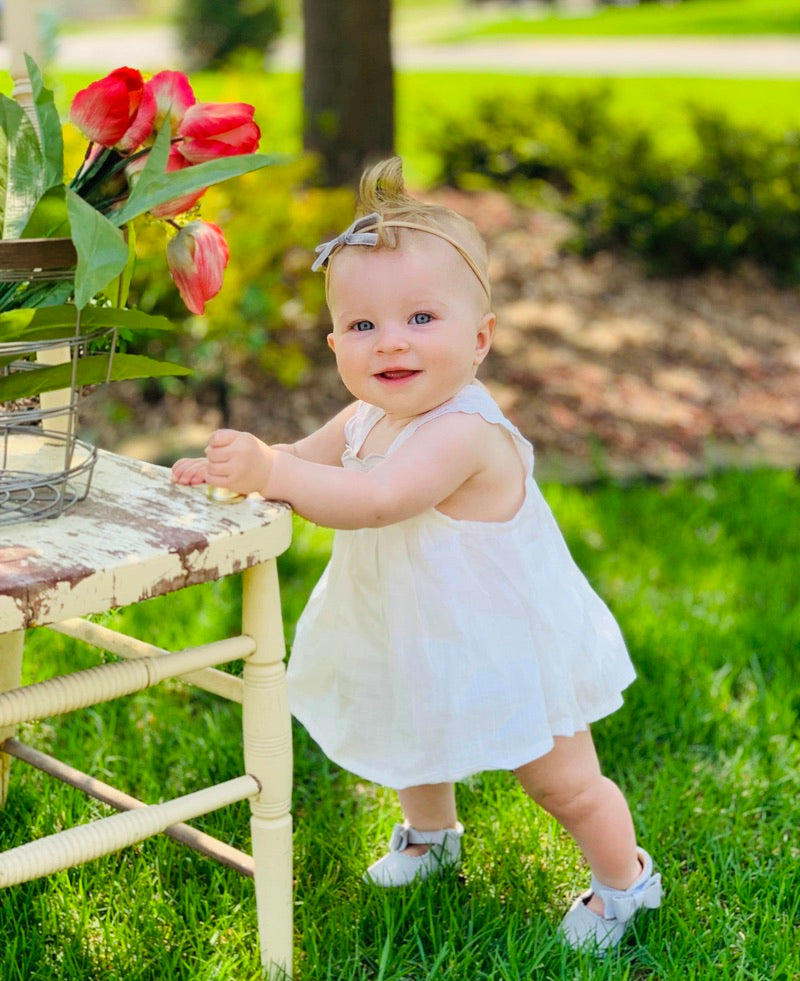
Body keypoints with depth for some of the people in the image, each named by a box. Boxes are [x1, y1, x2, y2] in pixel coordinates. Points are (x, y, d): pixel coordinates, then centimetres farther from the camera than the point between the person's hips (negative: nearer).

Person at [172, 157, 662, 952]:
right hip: (420, 648, 9)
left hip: (509, 651, -8)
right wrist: (232, 466, -16)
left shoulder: (463, 433, -36)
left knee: (565, 786, 10)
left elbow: (376, 500, -48)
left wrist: (269, 472, -55)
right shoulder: (368, 418, -6)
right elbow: (305, 459, 5)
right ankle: (431, 833, 62)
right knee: (412, 741, 32)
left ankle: (623, 879, 37)